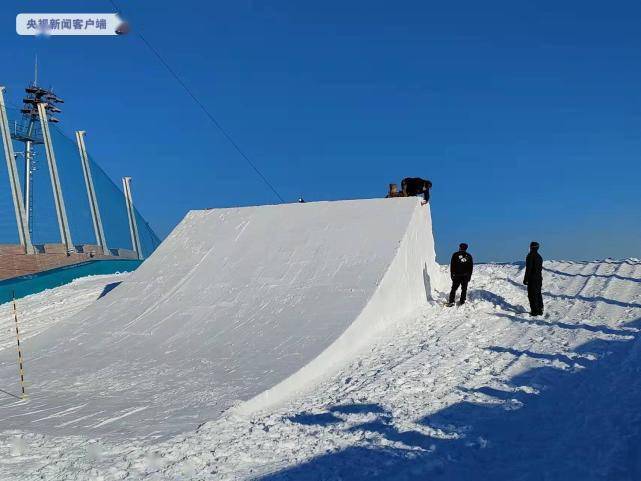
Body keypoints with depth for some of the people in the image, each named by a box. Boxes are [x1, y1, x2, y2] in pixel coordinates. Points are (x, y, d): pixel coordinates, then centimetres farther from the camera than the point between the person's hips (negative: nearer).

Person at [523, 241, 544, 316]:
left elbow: (528, 268, -17)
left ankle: (534, 311, -9)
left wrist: (525, 279, -14)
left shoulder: (530, 256, -13)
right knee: (538, 295, 14)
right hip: (539, 278, 8)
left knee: (532, 295, -6)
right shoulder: (539, 256, 14)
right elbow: (540, 268, 18)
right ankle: (540, 310, 18)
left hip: (532, 279, -8)